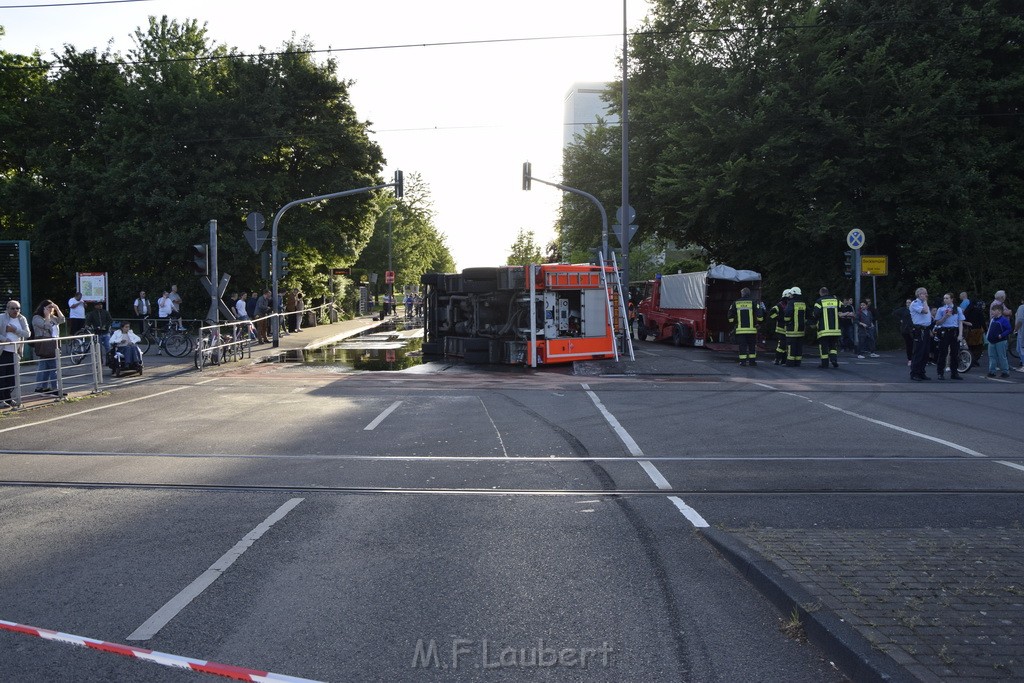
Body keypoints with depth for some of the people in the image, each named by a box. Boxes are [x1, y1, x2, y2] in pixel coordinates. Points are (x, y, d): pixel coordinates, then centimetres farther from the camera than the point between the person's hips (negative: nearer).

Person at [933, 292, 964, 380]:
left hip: (954, 332, 2)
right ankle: (940, 373, 3)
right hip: (944, 332, -2)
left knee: (955, 353, 5)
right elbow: (937, 323, 2)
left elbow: (960, 323, 6)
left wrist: (960, 334, -4)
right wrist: (945, 317, -13)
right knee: (943, 353, -2)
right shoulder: (941, 309, 4)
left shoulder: (958, 309, 8)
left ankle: (954, 373, 13)